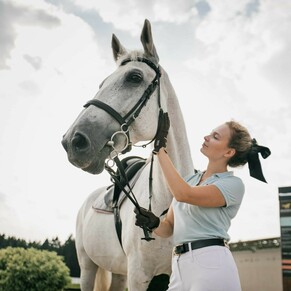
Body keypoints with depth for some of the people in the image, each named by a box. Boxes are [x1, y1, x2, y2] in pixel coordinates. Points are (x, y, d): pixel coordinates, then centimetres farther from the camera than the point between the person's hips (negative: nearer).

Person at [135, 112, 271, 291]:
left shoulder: (233, 184, -6)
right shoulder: (189, 179, 15)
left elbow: (183, 194, -20)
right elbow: (169, 228, 13)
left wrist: (160, 148, -15)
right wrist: (154, 224, -10)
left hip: (211, 263, -6)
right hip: (179, 266, 6)